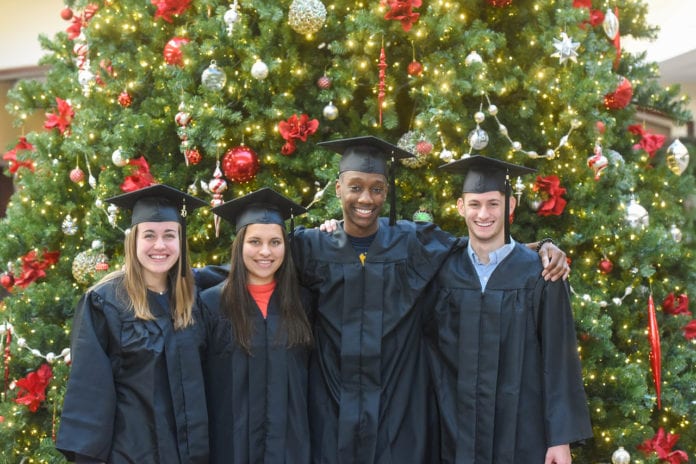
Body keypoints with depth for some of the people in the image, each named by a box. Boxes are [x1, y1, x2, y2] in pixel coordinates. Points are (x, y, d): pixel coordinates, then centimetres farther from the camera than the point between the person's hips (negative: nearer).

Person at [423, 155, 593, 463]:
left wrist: (561, 437, -8)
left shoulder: (538, 273, -5)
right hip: (459, 432, 2)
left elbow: (559, 359, -6)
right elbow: (427, 340, 10)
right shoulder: (443, 271, 2)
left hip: (522, 430, -2)